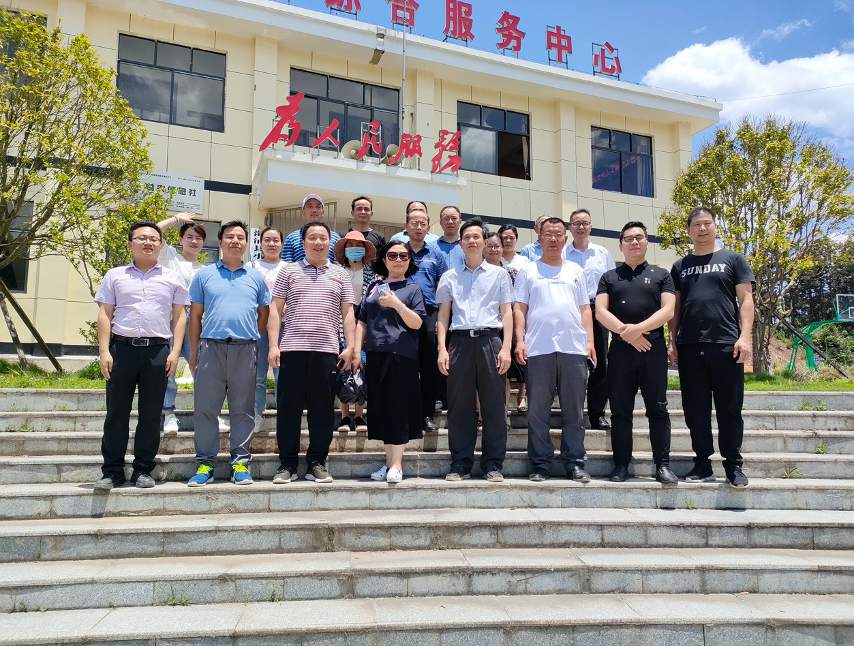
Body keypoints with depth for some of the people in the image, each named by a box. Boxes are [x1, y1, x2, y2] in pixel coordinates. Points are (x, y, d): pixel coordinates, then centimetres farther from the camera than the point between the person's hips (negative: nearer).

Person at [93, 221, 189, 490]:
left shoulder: (172, 278, 11)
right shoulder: (115, 276, 12)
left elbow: (179, 316, 9)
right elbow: (104, 314, 8)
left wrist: (175, 351, -1)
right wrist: (104, 351, -2)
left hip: (157, 350, 0)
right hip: (122, 347, 0)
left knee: (151, 414, 4)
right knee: (117, 412, 4)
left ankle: (143, 469, 14)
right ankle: (112, 471, 13)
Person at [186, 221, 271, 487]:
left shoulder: (256, 277, 12)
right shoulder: (204, 275, 10)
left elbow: (264, 313, 17)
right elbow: (195, 315, 9)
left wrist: (251, 337, 7)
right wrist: (193, 352, 6)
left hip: (245, 349, 0)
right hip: (210, 347, 0)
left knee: (243, 409, 4)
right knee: (205, 409, 2)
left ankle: (240, 462, 13)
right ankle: (205, 463, 12)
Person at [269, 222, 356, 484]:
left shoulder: (340, 274, 13)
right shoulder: (289, 271, 10)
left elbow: (347, 313, 11)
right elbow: (276, 310, 7)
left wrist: (350, 346, 1)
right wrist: (273, 345, -2)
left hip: (326, 351, 1)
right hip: (292, 349, 0)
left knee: (322, 409, 4)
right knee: (288, 408, 3)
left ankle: (317, 463, 14)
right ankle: (287, 464, 13)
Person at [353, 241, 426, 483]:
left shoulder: (412, 289, 7)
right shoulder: (373, 288, 16)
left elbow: (417, 323, -4)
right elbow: (362, 321, 15)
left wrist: (398, 304, -17)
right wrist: (356, 350, 6)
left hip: (402, 356, -4)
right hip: (376, 355, 4)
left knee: (399, 408, -5)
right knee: (380, 407, 5)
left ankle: (396, 465, 0)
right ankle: (388, 461, 15)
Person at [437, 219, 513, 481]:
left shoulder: (499, 274, 12)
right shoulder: (449, 277, 14)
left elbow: (506, 313, 7)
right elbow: (443, 315, 11)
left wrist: (506, 347, -4)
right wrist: (442, 349, 0)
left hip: (490, 341, -1)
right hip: (459, 341, 1)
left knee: (494, 405, 0)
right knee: (459, 405, 3)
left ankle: (493, 464, 9)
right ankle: (460, 464, 11)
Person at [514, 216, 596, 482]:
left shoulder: (575, 271, 18)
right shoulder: (528, 271, 11)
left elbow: (584, 309, 15)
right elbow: (520, 309, 5)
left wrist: (590, 341, 5)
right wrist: (520, 341, -6)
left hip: (574, 348, 2)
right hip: (538, 349, -2)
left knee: (574, 410, 4)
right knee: (538, 410, 1)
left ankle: (575, 463, 12)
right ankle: (540, 464, 10)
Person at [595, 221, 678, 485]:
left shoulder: (661, 275, 11)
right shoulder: (609, 277, 13)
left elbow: (667, 310, -1)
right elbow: (600, 311, 1)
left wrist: (638, 328, -15)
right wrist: (626, 332, -13)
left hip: (654, 348, -1)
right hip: (620, 349, 1)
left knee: (657, 408, 0)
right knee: (620, 410, 2)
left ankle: (663, 465, 4)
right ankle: (621, 464, 8)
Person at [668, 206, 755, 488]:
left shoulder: (733, 259, 9)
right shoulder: (680, 266, 16)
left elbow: (745, 300, 2)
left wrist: (745, 336, -9)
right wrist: (672, 341, 5)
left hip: (726, 345, -3)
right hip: (689, 347, 3)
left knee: (729, 408, 1)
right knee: (695, 409, 5)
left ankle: (734, 465, 11)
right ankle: (702, 464, 14)